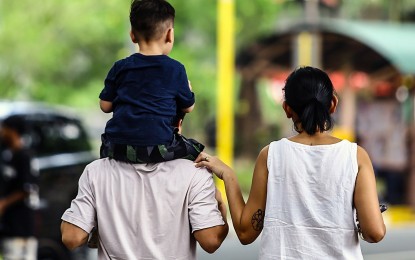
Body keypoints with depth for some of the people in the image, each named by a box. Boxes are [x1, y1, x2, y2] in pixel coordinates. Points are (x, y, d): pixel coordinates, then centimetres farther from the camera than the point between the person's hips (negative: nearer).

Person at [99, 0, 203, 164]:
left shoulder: (120, 68, 5)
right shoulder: (175, 69, -1)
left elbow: (105, 106, 11)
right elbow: (188, 107, 10)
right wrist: (188, 87, 31)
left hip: (117, 149, 3)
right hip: (157, 147, -3)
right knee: (197, 151, 17)